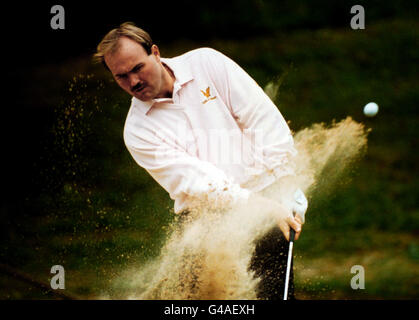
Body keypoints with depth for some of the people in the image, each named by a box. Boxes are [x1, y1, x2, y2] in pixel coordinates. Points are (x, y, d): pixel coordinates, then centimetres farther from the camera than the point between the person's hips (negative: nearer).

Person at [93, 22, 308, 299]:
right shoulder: (137, 131, 2)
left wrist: (281, 190, -6)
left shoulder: (206, 63, 3)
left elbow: (265, 120, 2)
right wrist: (256, 204, -22)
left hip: (269, 196, -1)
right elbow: (191, 180, -10)